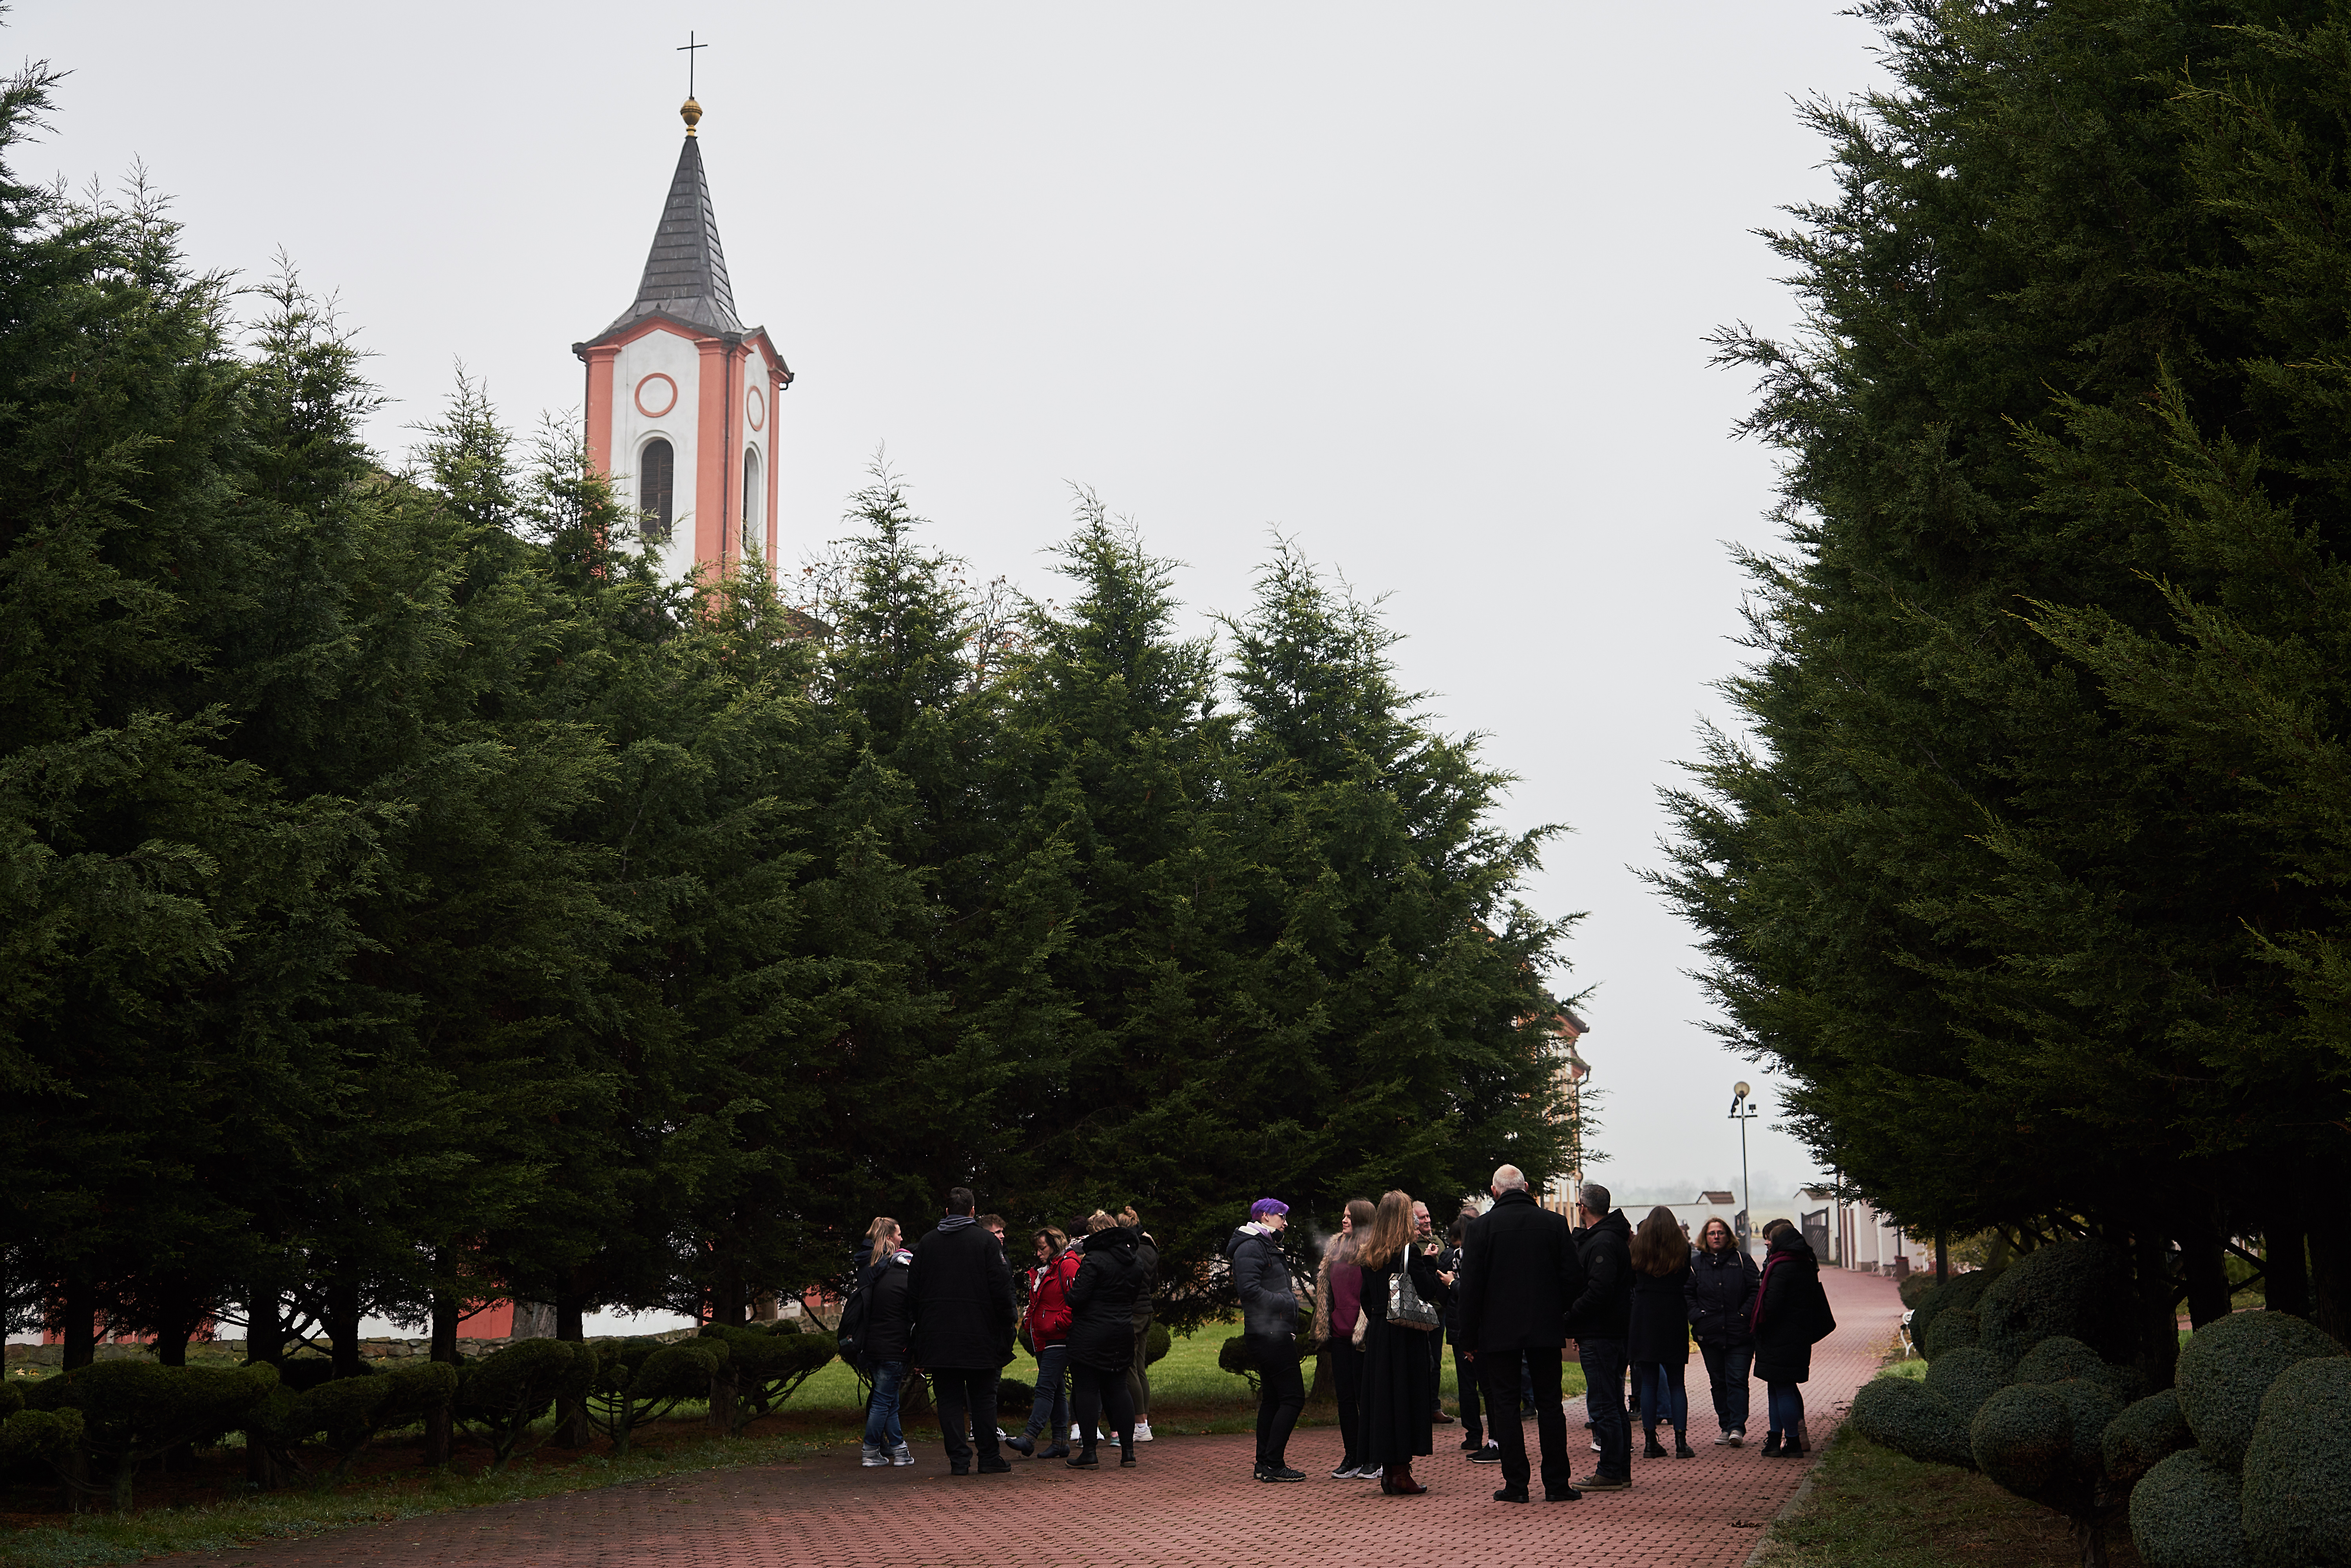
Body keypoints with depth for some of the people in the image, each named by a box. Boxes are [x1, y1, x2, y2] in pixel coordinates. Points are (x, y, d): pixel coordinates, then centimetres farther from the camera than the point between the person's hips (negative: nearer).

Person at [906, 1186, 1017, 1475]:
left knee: (949, 1398, 4)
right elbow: (1001, 1289, -7)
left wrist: (921, 1328, 15)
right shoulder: (986, 1241, -3)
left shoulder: (927, 1243, 7)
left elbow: (913, 1292, 10)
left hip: (938, 1337, 2)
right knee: (983, 1398, 6)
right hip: (979, 1337, -2)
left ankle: (958, 1459, -1)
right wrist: (1005, 1330, -1)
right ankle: (989, 1458, 6)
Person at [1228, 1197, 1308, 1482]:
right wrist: (1285, 1302, -20)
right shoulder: (1251, 1248, -10)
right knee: (1293, 1397, -11)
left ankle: (1265, 1464, 15)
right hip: (1269, 1334, -11)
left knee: (1272, 1399, 12)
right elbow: (1248, 1288, -21)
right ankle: (1274, 1463, -11)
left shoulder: (1267, 1247, 24)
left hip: (1276, 1333, 11)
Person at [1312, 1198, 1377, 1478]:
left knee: (1365, 1397, -2)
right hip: (1340, 1334, 6)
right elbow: (1325, 1289, 20)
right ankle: (1352, 1458, 14)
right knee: (1345, 1397, 8)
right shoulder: (1335, 1247, 15)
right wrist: (1323, 1328, 15)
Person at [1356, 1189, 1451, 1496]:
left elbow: (1366, 1298, 13)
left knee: (1382, 1397, 10)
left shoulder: (1367, 1255, 7)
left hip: (1377, 1335, 6)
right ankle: (1401, 1473, -2)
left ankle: (1388, 1470, 15)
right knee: (1406, 1398, -1)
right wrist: (1430, 1263, -1)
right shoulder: (1408, 1252, -13)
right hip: (1405, 1338, -6)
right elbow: (1428, 1292, -16)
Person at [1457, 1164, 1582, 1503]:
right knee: (1550, 1406, 8)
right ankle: (1557, 1484, 7)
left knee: (1505, 1406, 4)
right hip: (1546, 1331, 2)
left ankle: (1515, 1485, 2)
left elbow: (1470, 1287, -6)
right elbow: (1575, 1277, -1)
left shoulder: (1481, 1227, -5)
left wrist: (1469, 1338, 1)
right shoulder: (1555, 1223, 0)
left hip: (1499, 1332, -2)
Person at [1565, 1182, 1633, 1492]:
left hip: (1599, 1337, -11)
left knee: (1602, 1405, -7)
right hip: (1615, 1333, 11)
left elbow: (1599, 1291, -25)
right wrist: (1580, 1330, 18)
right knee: (1613, 1403, 14)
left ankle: (1610, 1472, -5)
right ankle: (1620, 1469, 19)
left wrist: (1569, 1318, -15)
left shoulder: (1601, 1243, -16)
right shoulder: (1616, 1238, 17)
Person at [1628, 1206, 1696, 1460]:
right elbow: (1686, 1280, 9)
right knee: (1676, 1384, 5)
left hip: (1644, 1320, 0)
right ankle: (1681, 1442, -1)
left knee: (1648, 1382, 5)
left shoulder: (1638, 1248, 0)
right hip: (1674, 1319, 0)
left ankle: (1651, 1442, 5)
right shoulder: (1682, 1248, -1)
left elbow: (1631, 1281, 8)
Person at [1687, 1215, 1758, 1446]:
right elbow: (1687, 1295, 9)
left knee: (1737, 1380, -8)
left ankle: (1737, 1427, -11)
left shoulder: (1742, 1260, 6)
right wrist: (1697, 1316, -6)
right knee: (1719, 1383, 6)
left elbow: (1755, 1291, 2)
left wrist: (1745, 1314, -9)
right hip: (1709, 1334, 3)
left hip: (1740, 1333, -2)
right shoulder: (1695, 1264, 10)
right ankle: (1726, 1428, 12)